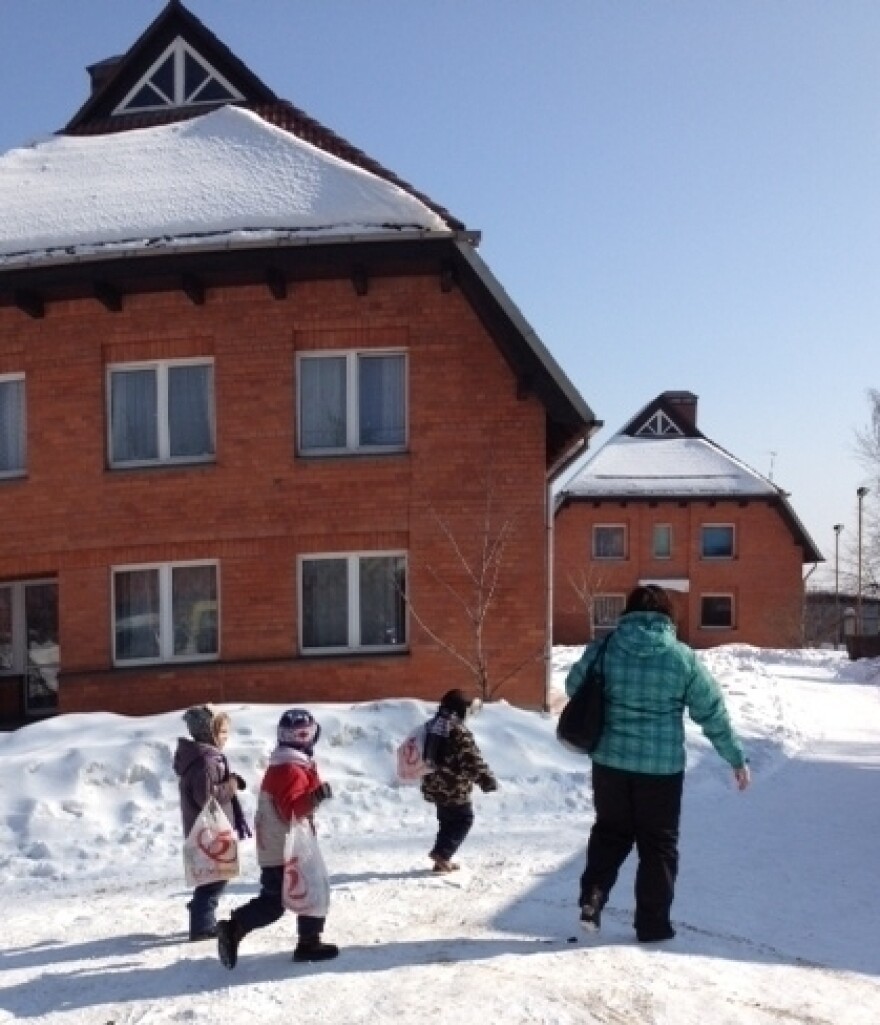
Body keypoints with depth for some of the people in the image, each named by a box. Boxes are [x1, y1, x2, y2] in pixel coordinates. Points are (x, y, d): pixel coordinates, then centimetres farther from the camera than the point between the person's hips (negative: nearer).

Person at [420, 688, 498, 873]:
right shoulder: (460, 732, -18)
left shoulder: (431, 726, 9)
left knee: (447, 821, 19)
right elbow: (473, 760, -22)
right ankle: (442, 853, -7)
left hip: (434, 786, 9)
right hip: (454, 788, -8)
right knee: (464, 819, 4)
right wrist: (487, 779, -17)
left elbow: (424, 754, 21)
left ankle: (442, 859, 20)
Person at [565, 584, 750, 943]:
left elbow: (573, 687, 11)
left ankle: (591, 898, 6)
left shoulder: (604, 648, -4)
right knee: (658, 843, 13)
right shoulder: (682, 657, -6)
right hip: (662, 765, -1)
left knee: (610, 831, 19)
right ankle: (653, 923, 19)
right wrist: (736, 758, 11)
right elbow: (712, 712, 0)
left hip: (611, 760, 2)